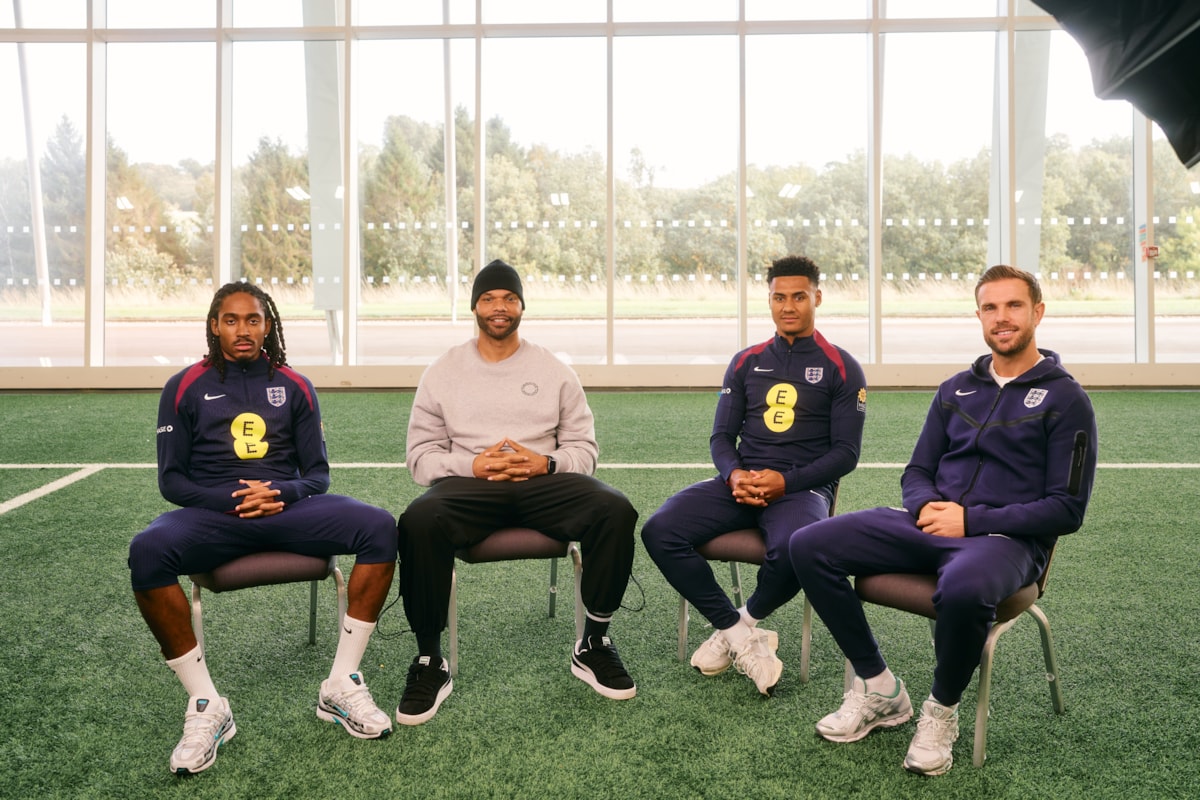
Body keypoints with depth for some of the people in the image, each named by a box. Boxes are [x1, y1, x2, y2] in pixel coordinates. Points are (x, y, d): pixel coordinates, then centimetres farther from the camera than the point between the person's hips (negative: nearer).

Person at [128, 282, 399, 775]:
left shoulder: (294, 386, 13)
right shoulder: (186, 388, 9)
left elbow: (317, 474, 11)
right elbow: (171, 480, 6)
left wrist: (281, 492, -12)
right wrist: (232, 501, -13)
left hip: (285, 506, 2)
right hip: (211, 512, -1)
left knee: (380, 527, -25)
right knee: (147, 552, -35)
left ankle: (341, 687, -17)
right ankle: (206, 707, -22)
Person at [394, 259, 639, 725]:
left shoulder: (554, 371, 14)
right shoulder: (443, 372, 13)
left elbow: (584, 449, 12)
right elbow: (421, 456, 8)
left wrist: (545, 463, -11)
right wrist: (473, 465, -12)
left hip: (543, 481, 1)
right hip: (466, 483, -1)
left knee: (615, 511, -28)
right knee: (418, 522, -35)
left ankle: (593, 645, -8)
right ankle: (430, 663, -18)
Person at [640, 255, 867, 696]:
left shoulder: (841, 368, 5)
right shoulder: (747, 362, 16)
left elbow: (846, 452, 0)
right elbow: (721, 435, 12)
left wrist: (784, 481, -16)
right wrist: (734, 476, -11)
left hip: (803, 486, -3)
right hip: (741, 482, 4)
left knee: (793, 551, -38)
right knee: (659, 531, -22)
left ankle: (744, 620, -4)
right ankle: (741, 637, -13)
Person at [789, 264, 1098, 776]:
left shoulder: (1065, 399, 1)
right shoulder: (956, 390, 16)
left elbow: (1066, 509, -5)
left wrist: (972, 520, -15)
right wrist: (926, 507, -6)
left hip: (1007, 538, -5)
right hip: (932, 524, 5)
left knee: (963, 589, -42)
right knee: (809, 547, -14)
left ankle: (941, 711, -11)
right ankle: (878, 689, -1)